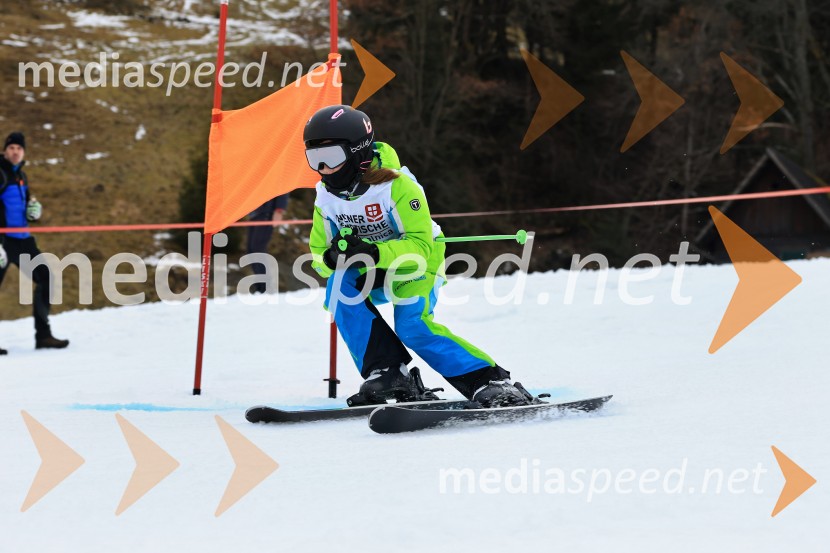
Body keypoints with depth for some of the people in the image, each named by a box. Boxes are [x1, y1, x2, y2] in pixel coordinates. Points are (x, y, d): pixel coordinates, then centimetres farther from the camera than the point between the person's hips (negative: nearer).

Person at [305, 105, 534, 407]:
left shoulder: (397, 185, -25)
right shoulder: (326, 196, -7)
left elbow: (420, 247, -28)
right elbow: (319, 254, -2)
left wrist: (372, 252, -43)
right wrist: (333, 256, -27)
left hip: (417, 262, -5)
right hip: (372, 272, 6)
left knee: (412, 325, -29)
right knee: (339, 287, -25)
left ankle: (490, 383, -22)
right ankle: (387, 374, -21)